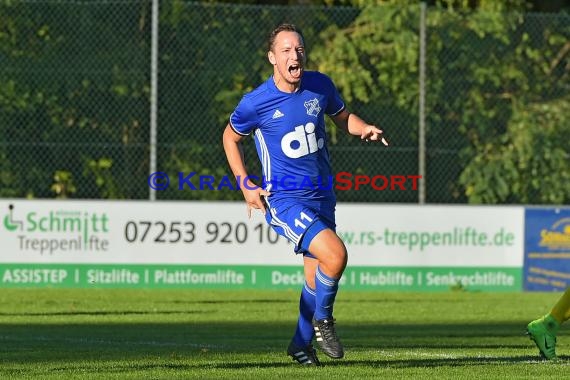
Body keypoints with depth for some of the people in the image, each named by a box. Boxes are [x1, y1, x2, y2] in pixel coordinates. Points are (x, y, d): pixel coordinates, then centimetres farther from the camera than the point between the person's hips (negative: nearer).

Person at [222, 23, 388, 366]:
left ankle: (302, 344, 32)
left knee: (317, 279, 11)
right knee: (335, 255, -24)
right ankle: (322, 319, 1)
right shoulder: (256, 103, -12)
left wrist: (365, 129, -3)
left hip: (322, 196, 5)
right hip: (284, 200, -5)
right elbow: (231, 137, 6)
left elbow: (342, 116, 19)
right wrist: (246, 186, 0)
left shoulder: (320, 85, -1)